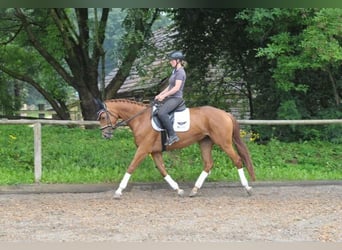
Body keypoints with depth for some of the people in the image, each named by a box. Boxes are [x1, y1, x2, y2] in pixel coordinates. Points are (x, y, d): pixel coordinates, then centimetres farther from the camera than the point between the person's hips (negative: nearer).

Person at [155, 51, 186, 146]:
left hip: (176, 98, -11)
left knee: (161, 112, -32)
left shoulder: (180, 72, -13)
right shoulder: (175, 71, 18)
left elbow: (176, 88, -20)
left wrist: (164, 95, -18)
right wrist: (159, 95, 14)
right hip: (170, 98, 11)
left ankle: (172, 136, -31)